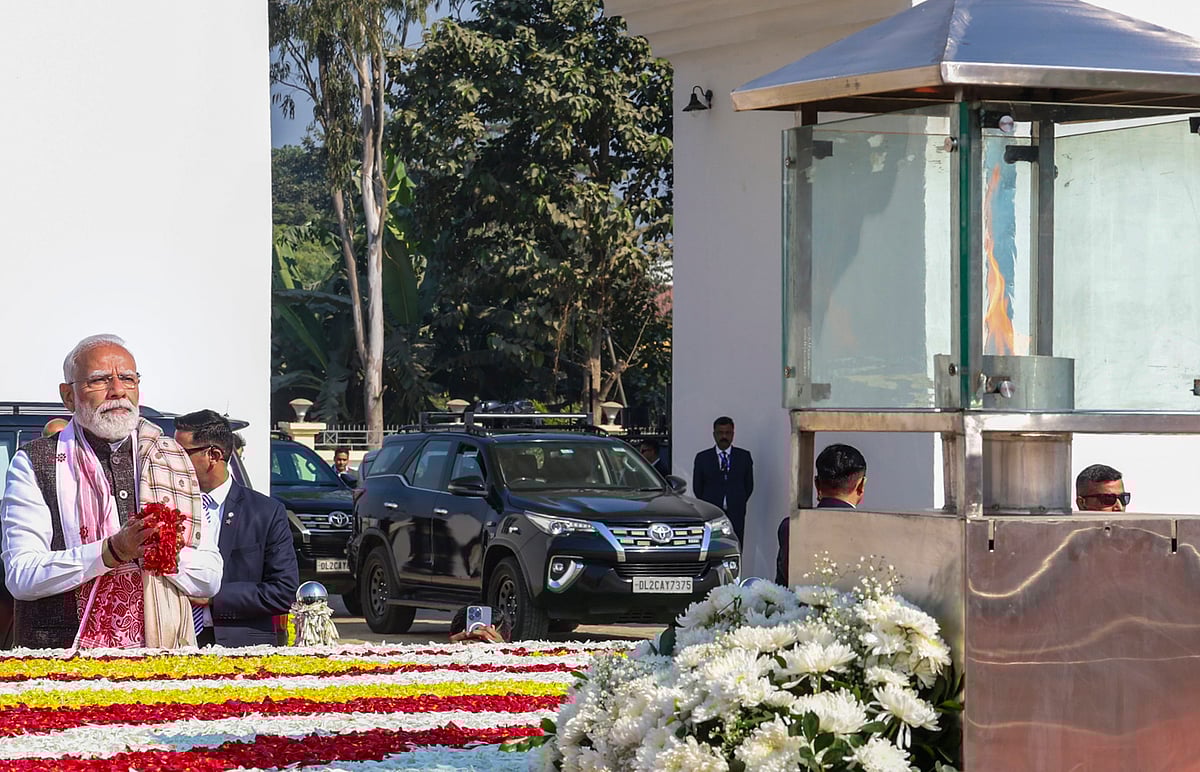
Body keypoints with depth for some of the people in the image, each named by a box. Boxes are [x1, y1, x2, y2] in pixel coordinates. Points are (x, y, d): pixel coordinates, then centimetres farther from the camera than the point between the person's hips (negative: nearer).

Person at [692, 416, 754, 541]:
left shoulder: (744, 456, 10)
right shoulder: (702, 458, 8)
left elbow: (749, 485, 14)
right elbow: (697, 487, 12)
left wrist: (738, 505, 8)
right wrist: (709, 506, 10)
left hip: (736, 517, 1)